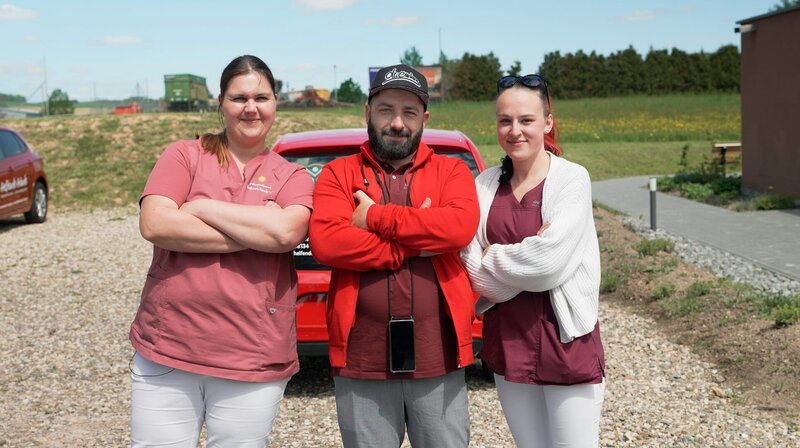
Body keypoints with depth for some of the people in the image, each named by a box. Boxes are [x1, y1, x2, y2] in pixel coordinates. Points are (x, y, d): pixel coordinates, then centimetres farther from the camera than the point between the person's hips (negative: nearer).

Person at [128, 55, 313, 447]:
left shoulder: (292, 177, 6)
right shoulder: (184, 155, 5)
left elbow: (286, 232, -15)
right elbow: (154, 225, -11)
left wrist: (200, 208, -8)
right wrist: (256, 235, -11)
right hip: (165, 354, 0)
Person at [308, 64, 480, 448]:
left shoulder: (451, 171, 7)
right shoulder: (338, 174, 5)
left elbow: (462, 225, -14)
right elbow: (325, 241, -13)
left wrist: (375, 217, -11)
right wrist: (418, 242, -12)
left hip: (438, 358, 1)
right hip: (362, 360, 0)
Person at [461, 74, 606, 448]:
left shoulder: (572, 179, -8)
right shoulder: (484, 185, 3)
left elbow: (548, 261, -19)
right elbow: (475, 272, -4)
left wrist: (493, 259, -6)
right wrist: (523, 259, -16)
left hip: (566, 340, -4)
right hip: (506, 342, 4)